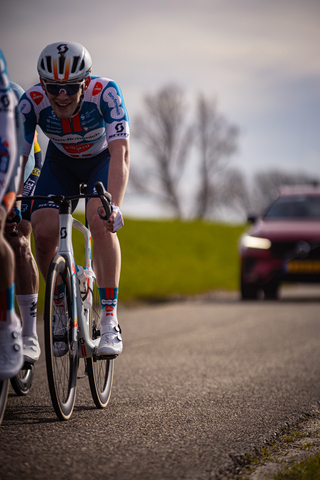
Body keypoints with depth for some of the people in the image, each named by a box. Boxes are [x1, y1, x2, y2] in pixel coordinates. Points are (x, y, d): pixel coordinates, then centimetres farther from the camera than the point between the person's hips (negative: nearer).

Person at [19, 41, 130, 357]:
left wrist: (114, 205, -55)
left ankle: (109, 319, -23)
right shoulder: (31, 102, -30)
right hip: (61, 162, 2)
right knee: (43, 232, -18)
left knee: (100, 219, -29)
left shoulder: (105, 92, -36)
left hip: (102, 159, -2)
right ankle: (62, 307, 7)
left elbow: (120, 153, -42)